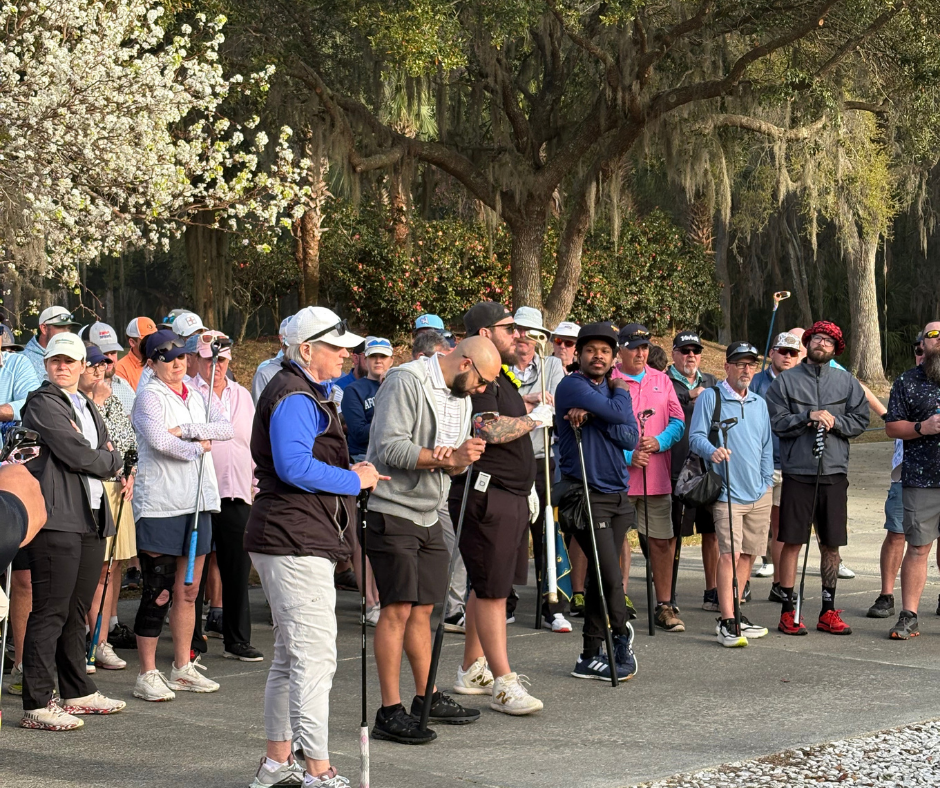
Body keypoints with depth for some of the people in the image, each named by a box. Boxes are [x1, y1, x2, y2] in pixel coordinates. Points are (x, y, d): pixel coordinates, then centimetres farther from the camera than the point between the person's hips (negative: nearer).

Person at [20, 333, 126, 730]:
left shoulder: (86, 406, 22)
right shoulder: (42, 404, -4)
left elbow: (112, 459, 17)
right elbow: (79, 457, -12)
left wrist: (95, 458, -2)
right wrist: (105, 458, 5)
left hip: (91, 518, 8)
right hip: (56, 518, -8)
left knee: (76, 611, 14)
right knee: (50, 612, -9)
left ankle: (78, 693, 23)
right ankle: (37, 705, -7)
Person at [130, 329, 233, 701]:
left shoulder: (195, 397, 16)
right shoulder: (149, 396, -4)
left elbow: (226, 428, 0)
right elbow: (158, 440, -20)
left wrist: (185, 430, -13)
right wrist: (198, 447, -6)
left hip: (197, 503, 7)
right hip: (160, 505, -7)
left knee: (188, 591, 11)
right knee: (157, 593, -6)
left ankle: (182, 668, 20)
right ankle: (147, 675, 0)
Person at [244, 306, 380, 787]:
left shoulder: (307, 393, 21)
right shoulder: (294, 397, -14)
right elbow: (295, 466, -26)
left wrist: (352, 473, 15)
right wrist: (354, 480, -16)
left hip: (296, 540, 12)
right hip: (296, 544, -12)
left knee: (291, 654, 17)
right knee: (315, 656, -11)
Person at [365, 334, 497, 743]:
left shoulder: (461, 397, 15)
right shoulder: (406, 382, -13)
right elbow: (390, 448, -22)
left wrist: (463, 457, -8)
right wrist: (446, 457, -23)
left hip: (429, 516, 9)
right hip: (391, 511, -9)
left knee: (422, 609, 14)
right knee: (398, 609, -9)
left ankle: (427, 698, 24)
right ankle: (390, 712, -7)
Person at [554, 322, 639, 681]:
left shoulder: (611, 390, 14)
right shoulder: (572, 386, -8)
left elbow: (631, 437, -1)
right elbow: (617, 414, -21)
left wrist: (593, 418, -16)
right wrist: (621, 392, 1)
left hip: (618, 494, 7)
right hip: (586, 494, -7)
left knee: (600, 577, 9)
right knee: (611, 577, -9)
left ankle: (590, 657, 14)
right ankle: (622, 634, 12)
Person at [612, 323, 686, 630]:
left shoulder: (661, 381, 14)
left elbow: (678, 421, 10)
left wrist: (659, 442, -9)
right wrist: (627, 456, -14)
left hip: (657, 476, 3)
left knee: (662, 540, 3)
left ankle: (664, 606, 10)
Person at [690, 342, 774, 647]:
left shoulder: (759, 404, 17)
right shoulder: (710, 397, -1)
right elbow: (695, 436, -8)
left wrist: (767, 483, 15)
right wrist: (712, 451, -28)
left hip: (759, 494, 6)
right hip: (727, 493, -6)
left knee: (748, 554, 8)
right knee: (730, 554, -14)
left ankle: (735, 614, 19)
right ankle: (727, 623, -17)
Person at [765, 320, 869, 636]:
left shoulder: (847, 381, 10)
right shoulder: (786, 381, 4)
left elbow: (860, 419, 4)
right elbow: (776, 422, -5)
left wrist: (833, 421, -12)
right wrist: (809, 417, -15)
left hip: (834, 471, 2)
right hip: (797, 472, -2)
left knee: (831, 543, 7)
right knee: (792, 540, -1)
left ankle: (828, 610, 15)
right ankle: (788, 610, 7)